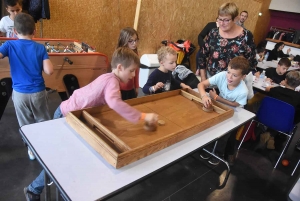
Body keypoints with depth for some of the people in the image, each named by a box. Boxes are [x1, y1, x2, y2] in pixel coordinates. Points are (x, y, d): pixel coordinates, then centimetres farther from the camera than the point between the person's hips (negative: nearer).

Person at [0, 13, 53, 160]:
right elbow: (49, 71, -12)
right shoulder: (40, 48, -7)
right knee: (43, 121, 17)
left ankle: (32, 149, 32)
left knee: (26, 124, 17)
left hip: (19, 93, 1)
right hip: (38, 92, 0)